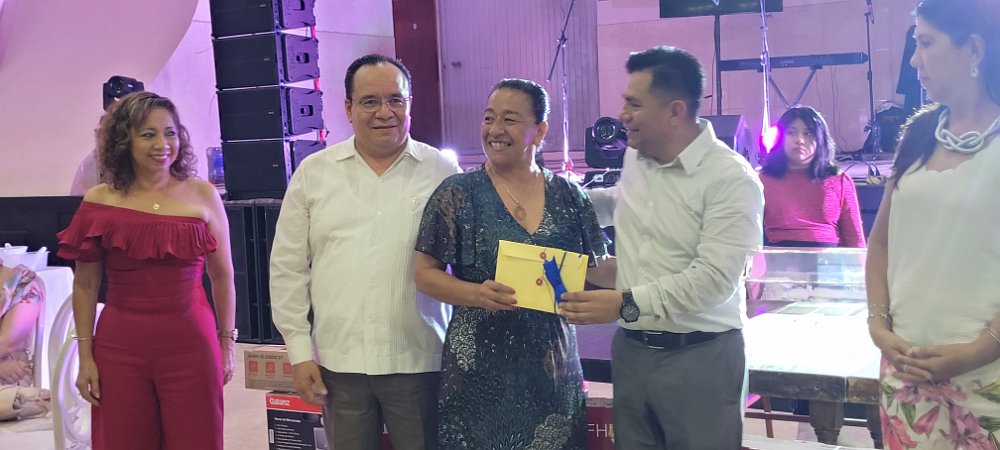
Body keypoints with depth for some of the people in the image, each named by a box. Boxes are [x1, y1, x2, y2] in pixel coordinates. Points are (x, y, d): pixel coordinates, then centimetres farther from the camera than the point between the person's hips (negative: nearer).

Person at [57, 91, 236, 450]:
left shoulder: (202, 195, 2)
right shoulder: (100, 202, 1)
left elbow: (222, 276, 7)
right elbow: (85, 285, 5)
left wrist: (227, 343, 7)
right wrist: (85, 355, 1)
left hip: (190, 345, 0)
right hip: (119, 349, 0)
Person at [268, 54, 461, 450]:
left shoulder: (443, 172, 1)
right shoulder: (313, 173, 5)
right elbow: (288, 268, 6)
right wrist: (300, 351, 2)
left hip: (420, 360, -1)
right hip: (338, 360, 1)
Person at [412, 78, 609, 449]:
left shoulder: (568, 196, 4)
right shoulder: (457, 195, -3)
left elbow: (596, 271, 11)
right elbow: (425, 274, -3)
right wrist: (477, 293, -20)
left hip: (554, 370, 3)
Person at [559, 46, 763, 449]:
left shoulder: (731, 178, -17)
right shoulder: (634, 158, 7)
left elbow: (713, 278, -24)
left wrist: (627, 304, -27)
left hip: (700, 357, -6)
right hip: (630, 349, 7)